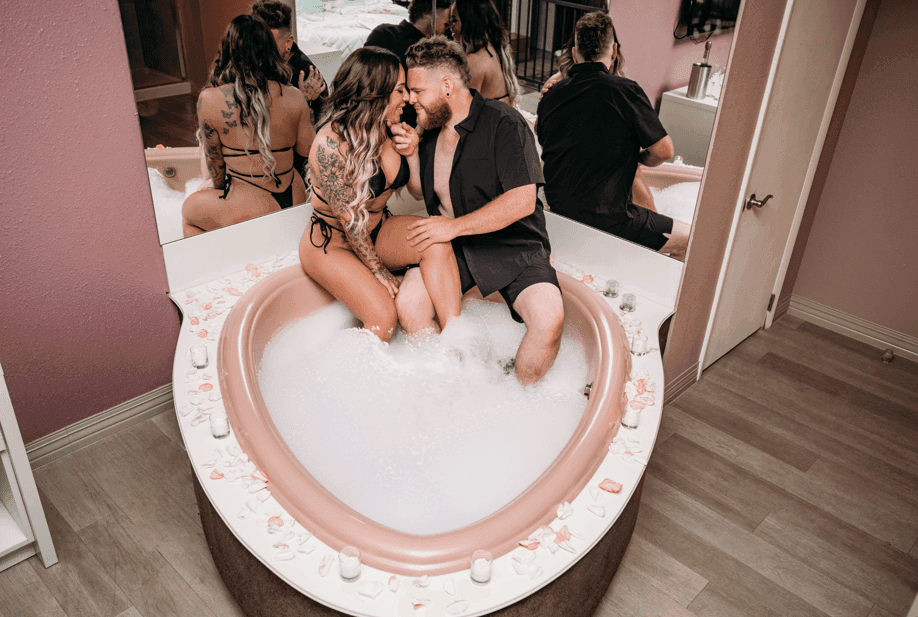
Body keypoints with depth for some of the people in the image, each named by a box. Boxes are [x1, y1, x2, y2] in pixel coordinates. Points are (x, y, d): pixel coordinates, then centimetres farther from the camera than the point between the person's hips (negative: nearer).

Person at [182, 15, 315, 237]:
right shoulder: (295, 98, -9)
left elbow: (214, 163, -2)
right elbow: (306, 149, 5)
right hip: (296, 201, 5)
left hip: (250, 211, -5)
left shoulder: (209, 100, -15)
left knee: (188, 210, 28)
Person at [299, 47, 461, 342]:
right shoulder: (330, 143, -24)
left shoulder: (390, 131, -4)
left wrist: (412, 153, -13)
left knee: (435, 241, -25)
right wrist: (379, 271, -14)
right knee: (384, 317, -26)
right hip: (330, 243, -6)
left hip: (378, 232, 6)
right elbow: (349, 220, -20)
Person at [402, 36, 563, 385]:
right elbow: (421, 193, 21)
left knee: (549, 318, -29)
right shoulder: (429, 129, 8)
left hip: (512, 246, -6)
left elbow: (522, 202, -21)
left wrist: (454, 226, -20)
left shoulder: (503, 123, -13)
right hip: (453, 247, 6)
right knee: (409, 298, -17)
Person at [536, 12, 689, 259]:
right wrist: (639, 157, 14)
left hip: (557, 211, 7)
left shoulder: (550, 95, 3)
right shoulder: (625, 91, -13)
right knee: (689, 239, 9)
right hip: (607, 218, -7)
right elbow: (664, 150, -9)